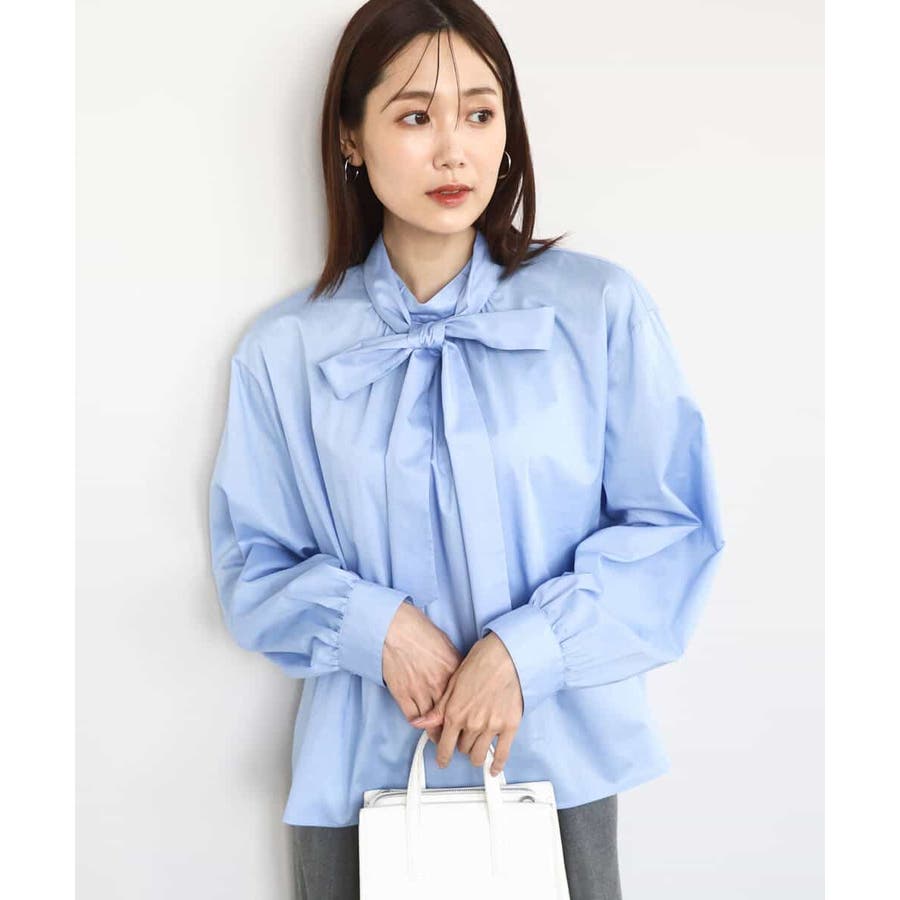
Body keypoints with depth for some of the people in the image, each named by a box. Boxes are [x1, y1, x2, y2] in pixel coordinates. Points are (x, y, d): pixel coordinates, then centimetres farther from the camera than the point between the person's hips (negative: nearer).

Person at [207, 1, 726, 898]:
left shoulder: (601, 309, -6)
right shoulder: (284, 351, -2)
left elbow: (672, 523, -5)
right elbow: (252, 563, 2)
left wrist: (526, 649, -15)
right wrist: (375, 625, -15)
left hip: (555, 755, 0)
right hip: (362, 767, 1)